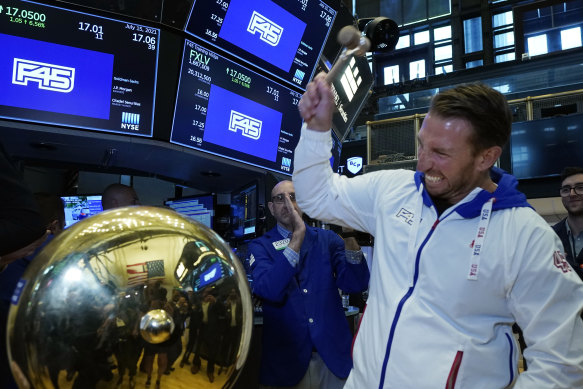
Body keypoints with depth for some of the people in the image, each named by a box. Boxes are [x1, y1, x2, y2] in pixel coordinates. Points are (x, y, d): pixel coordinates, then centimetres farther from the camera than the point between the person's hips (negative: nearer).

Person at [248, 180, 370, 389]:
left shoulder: (327, 239, 4)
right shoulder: (260, 246, -1)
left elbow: (355, 284, -7)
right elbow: (268, 291, -19)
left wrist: (350, 237, -22)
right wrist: (297, 237, -24)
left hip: (334, 354, 2)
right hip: (287, 359, -1)